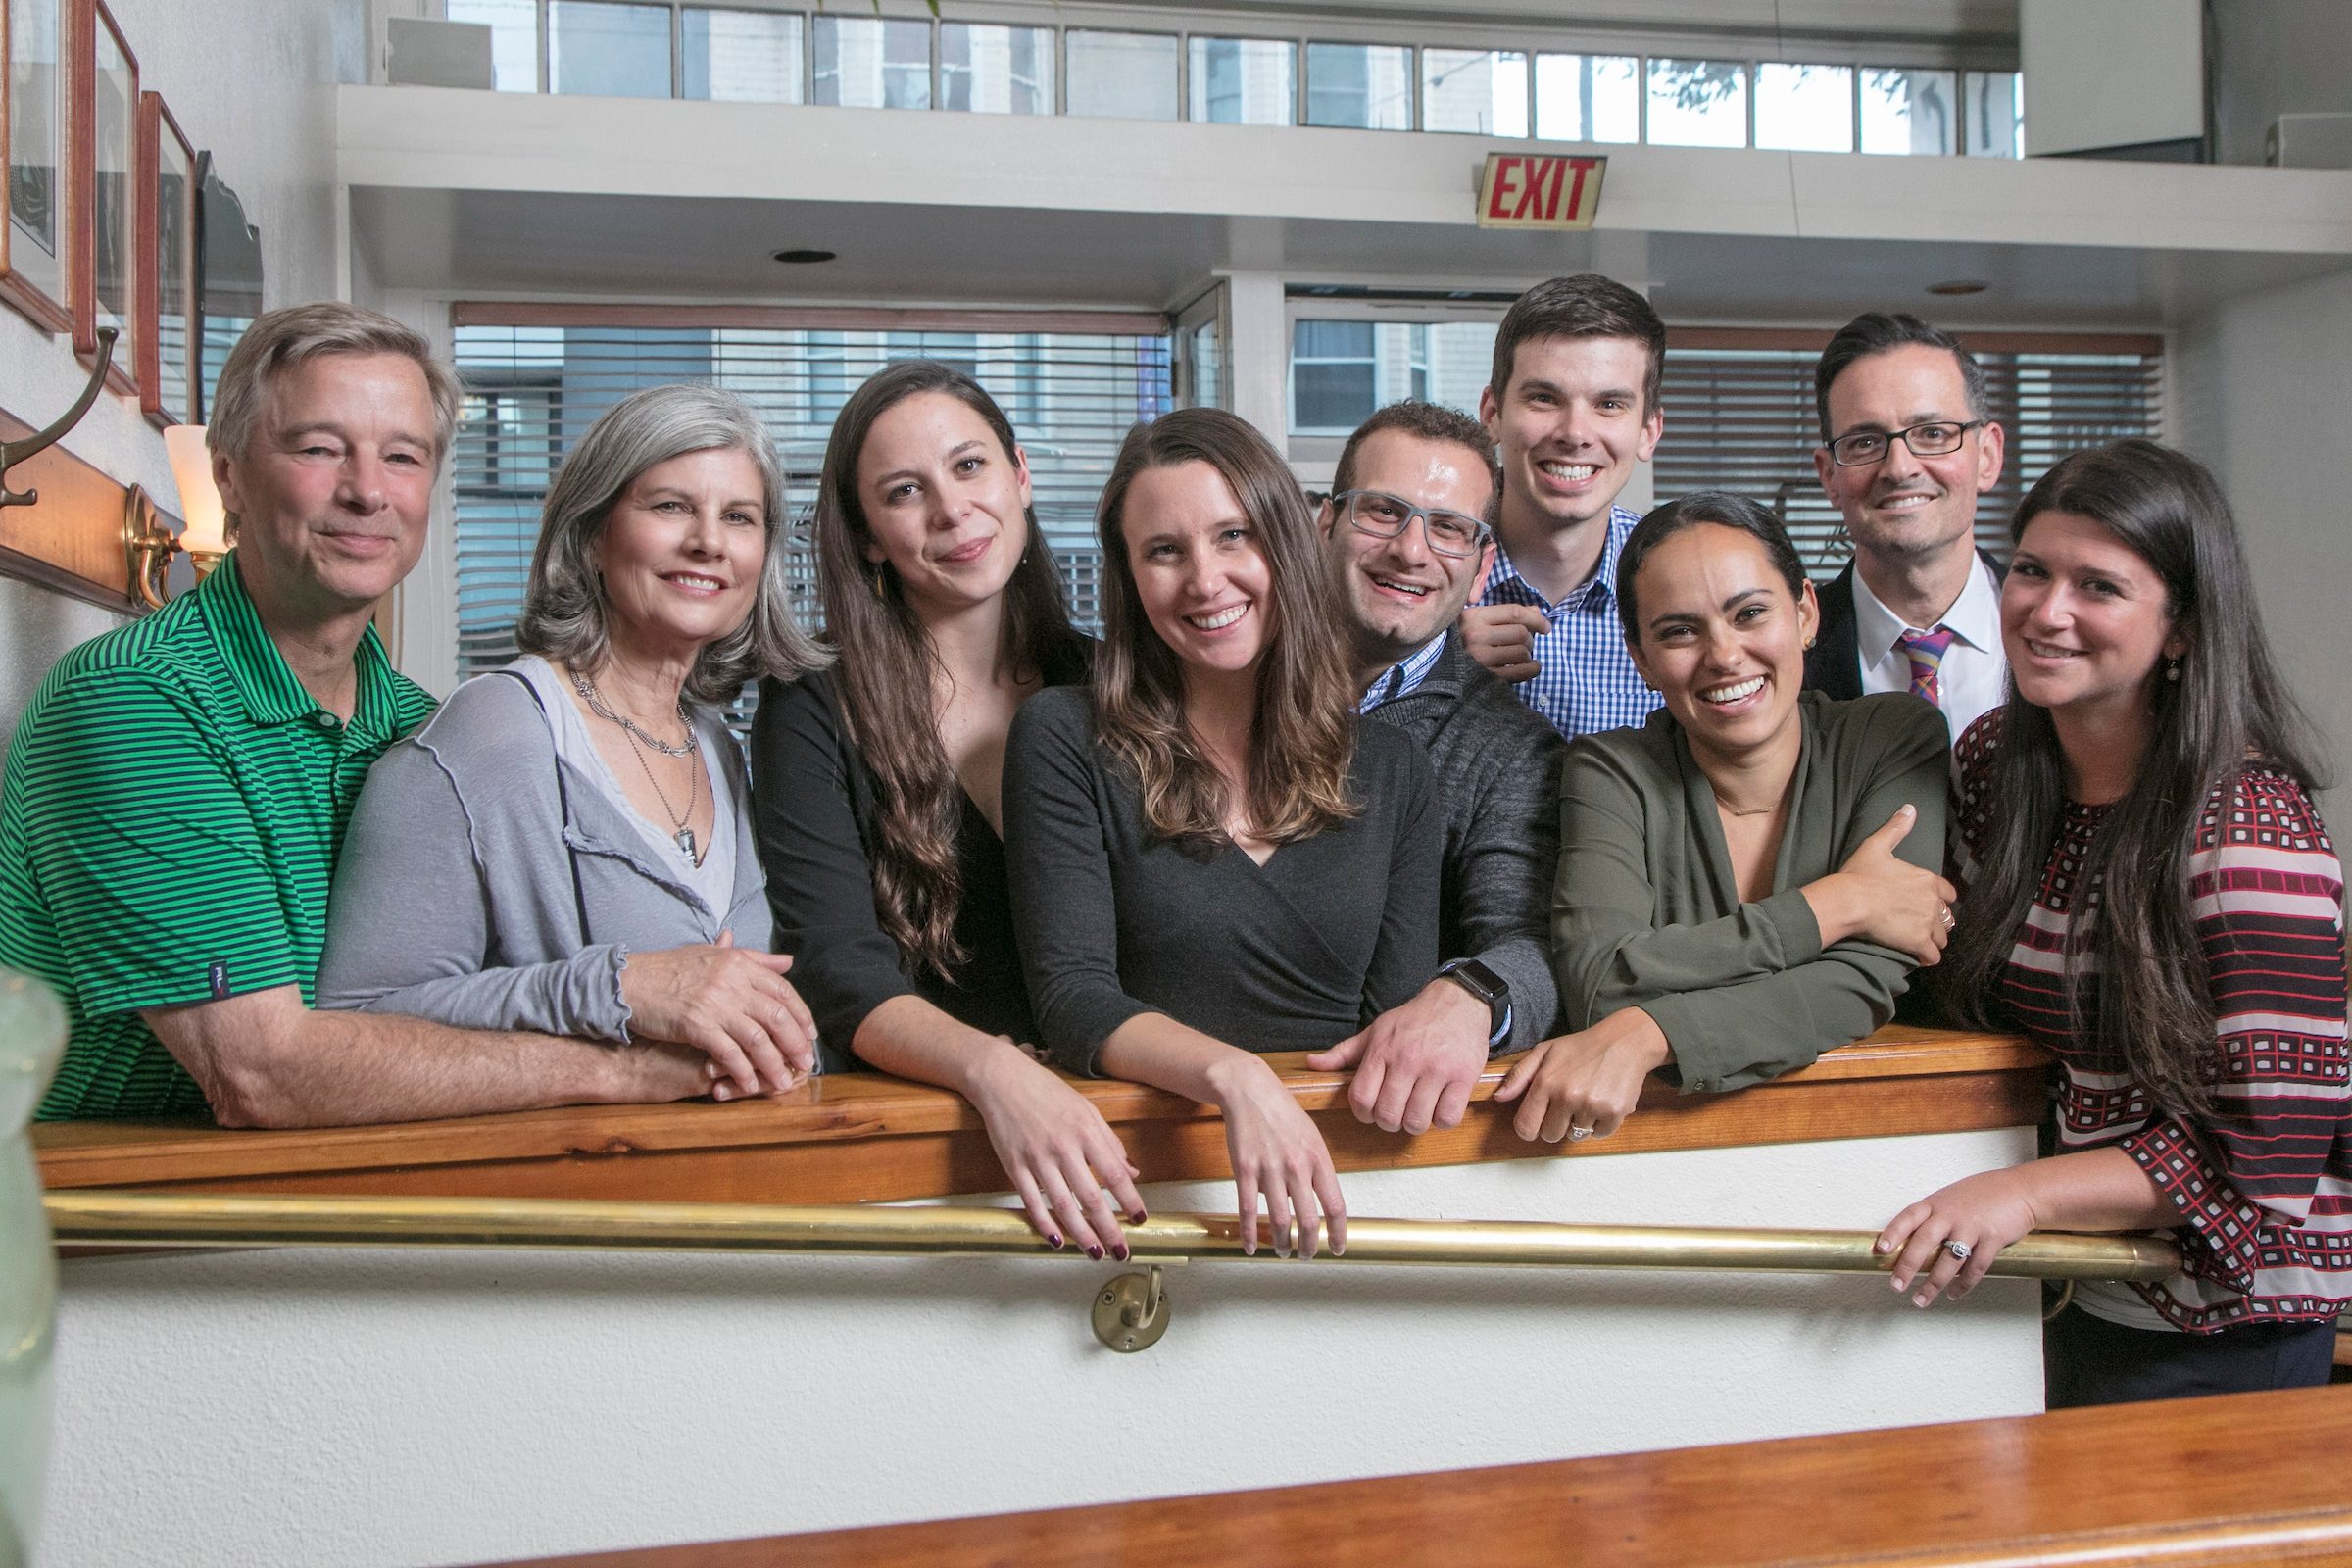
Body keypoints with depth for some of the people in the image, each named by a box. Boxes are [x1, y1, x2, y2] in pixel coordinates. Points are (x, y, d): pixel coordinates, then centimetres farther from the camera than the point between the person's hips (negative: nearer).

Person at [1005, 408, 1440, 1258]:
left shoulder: (1390, 768, 12)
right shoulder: (1064, 739, 2)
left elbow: (1400, 1018, 9)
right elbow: (1071, 996, -6)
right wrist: (1232, 1075, -24)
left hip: (1342, 1165, 2)